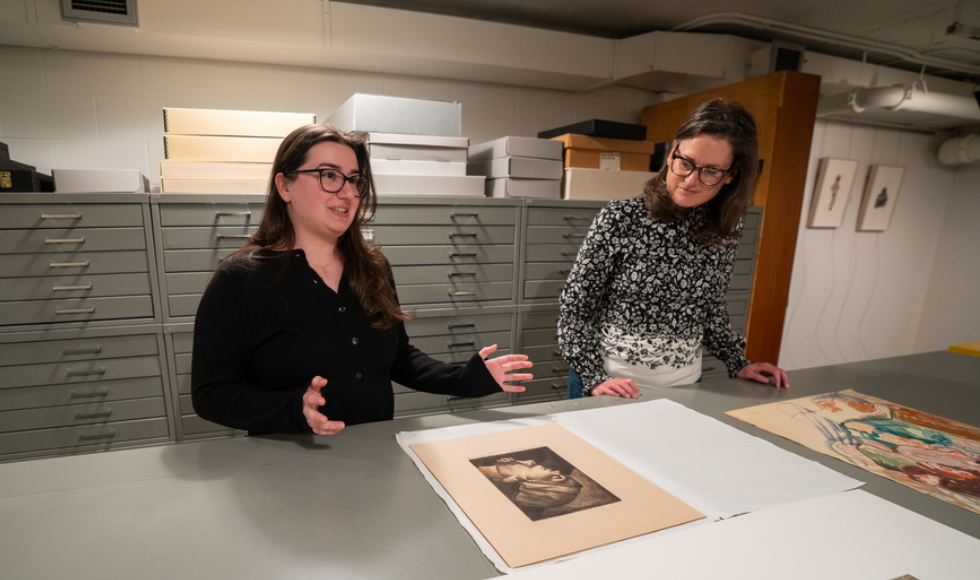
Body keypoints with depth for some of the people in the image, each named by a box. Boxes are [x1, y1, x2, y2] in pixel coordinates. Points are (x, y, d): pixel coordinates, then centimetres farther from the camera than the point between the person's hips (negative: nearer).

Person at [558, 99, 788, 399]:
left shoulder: (725, 231, -3)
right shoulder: (619, 219, -16)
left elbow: (712, 310, 12)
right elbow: (575, 308, -11)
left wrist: (738, 364, 4)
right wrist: (595, 379, -17)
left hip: (683, 386, 4)